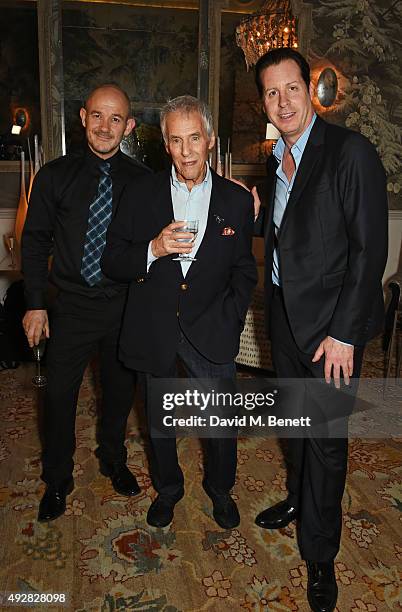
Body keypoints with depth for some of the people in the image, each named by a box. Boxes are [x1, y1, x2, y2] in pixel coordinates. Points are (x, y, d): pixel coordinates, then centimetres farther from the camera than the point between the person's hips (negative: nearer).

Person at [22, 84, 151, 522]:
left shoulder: (141, 181, -2)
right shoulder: (55, 176, -3)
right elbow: (35, 242, 1)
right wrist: (35, 303, -3)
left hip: (124, 305, 1)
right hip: (72, 305, 0)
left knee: (121, 389, 16)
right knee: (59, 394, 8)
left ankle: (113, 460, 43)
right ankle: (57, 480, 32)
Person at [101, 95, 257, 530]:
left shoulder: (236, 200, 1)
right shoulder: (140, 195, 0)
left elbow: (244, 271, 7)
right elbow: (112, 262, -2)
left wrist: (230, 321, -7)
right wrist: (153, 249, -21)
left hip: (211, 331, 0)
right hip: (154, 329, 1)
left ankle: (220, 488, 41)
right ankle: (167, 488, 44)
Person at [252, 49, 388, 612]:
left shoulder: (350, 151, -14)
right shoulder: (276, 159, 10)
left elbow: (370, 249, -17)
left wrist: (343, 333, -19)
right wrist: (250, 217, 1)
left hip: (330, 322, -6)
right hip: (284, 313, 7)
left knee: (326, 437, 4)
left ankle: (319, 554, 24)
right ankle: (300, 499, 46)